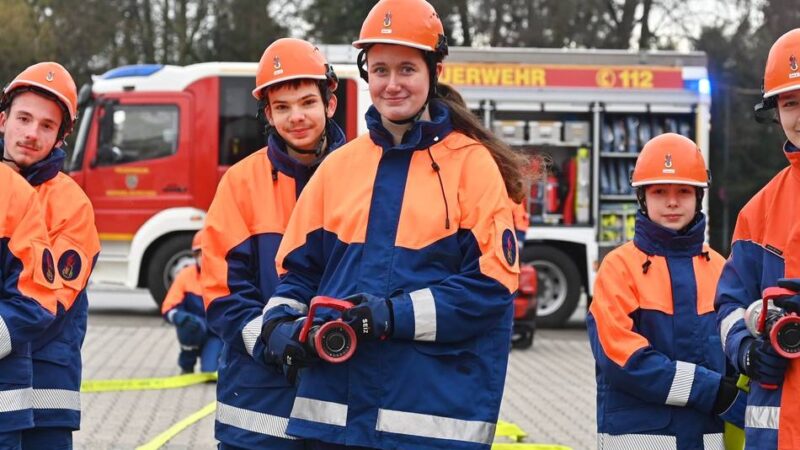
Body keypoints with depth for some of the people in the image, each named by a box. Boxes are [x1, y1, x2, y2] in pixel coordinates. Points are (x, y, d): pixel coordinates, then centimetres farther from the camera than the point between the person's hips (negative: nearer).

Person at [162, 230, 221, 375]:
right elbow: (168, 309, -13)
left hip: (218, 334, -1)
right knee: (190, 324, -36)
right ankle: (186, 367, -7)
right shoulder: (185, 275, -12)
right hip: (195, 332, 1)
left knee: (211, 371, -23)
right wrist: (181, 317, -35)